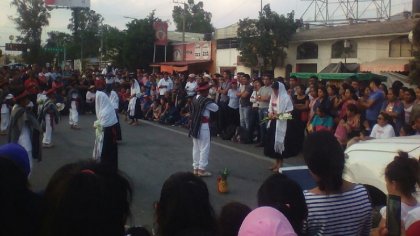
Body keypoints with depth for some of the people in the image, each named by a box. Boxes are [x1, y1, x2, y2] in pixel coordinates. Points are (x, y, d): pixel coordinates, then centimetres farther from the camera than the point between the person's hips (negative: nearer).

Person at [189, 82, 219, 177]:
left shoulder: (194, 99, 6)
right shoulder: (206, 101, -17)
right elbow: (216, 108, -6)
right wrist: (211, 102, 8)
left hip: (195, 125, 8)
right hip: (203, 126, -8)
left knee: (196, 147, 13)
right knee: (204, 148, -1)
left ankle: (196, 168, 19)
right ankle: (201, 169, 0)